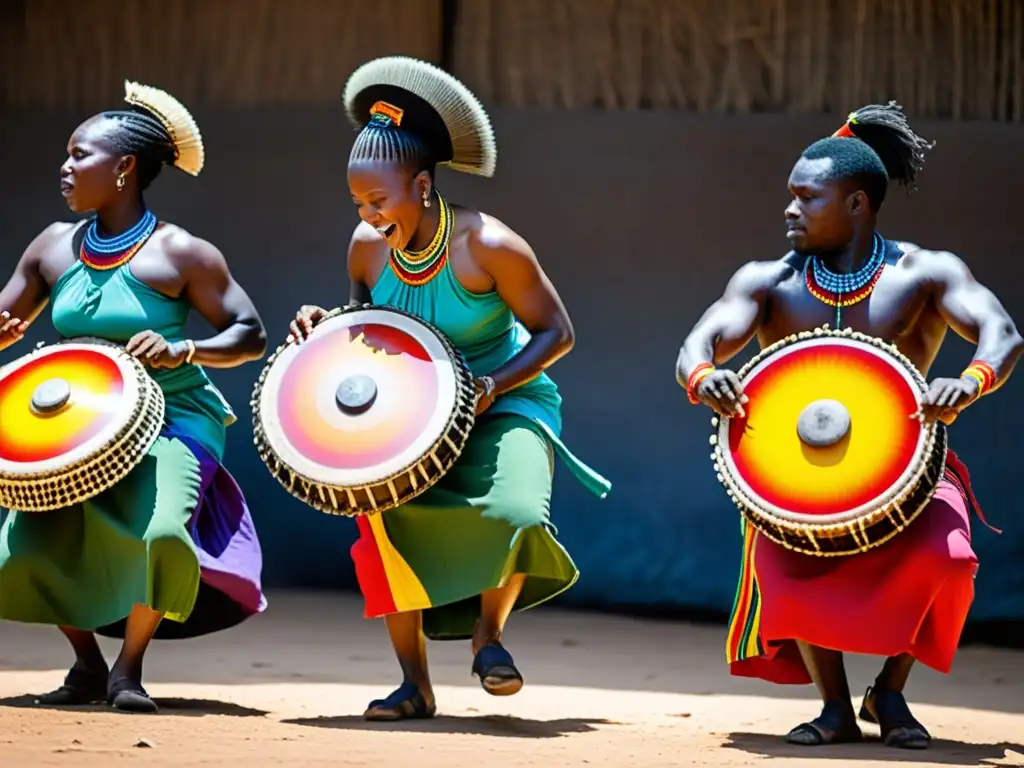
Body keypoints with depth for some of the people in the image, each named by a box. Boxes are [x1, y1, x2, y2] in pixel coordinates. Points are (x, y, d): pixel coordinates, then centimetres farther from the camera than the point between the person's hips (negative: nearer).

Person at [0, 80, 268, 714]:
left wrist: (180, 351, -23)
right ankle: (87, 666, 11)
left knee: (160, 535, -32)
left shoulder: (180, 254, -6)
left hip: (173, 423, -5)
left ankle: (130, 666, -5)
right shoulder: (54, 247, 9)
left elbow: (251, 335, -5)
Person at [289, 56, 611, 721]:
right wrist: (325, 325, -8)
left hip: (505, 403, -4)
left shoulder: (488, 246, -21)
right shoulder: (367, 247, -6)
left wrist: (492, 385, -26)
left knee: (516, 517, -31)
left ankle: (490, 628, 2)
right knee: (383, 512, -23)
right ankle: (414, 684, -8)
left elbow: (555, 332, -13)